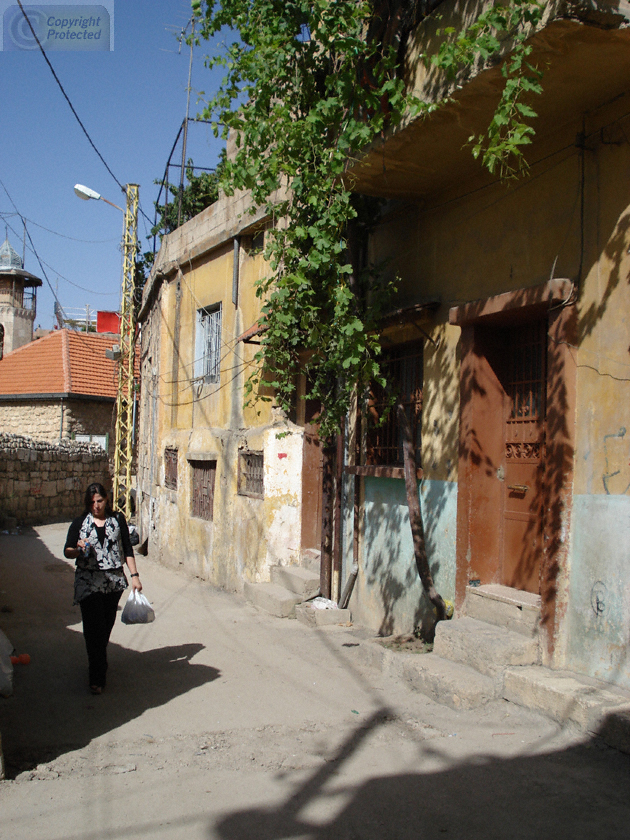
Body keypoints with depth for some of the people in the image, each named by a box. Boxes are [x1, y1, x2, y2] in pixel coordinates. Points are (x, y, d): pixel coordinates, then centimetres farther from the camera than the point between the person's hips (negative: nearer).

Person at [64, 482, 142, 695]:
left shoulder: (118, 520, 4)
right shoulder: (80, 523, 0)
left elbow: (127, 549, 6)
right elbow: (67, 552, 2)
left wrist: (134, 575, 0)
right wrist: (78, 549, -20)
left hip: (114, 581, 2)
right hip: (89, 582, -2)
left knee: (107, 626, 10)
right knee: (94, 628, -7)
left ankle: (97, 660, 33)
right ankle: (97, 678, -2)